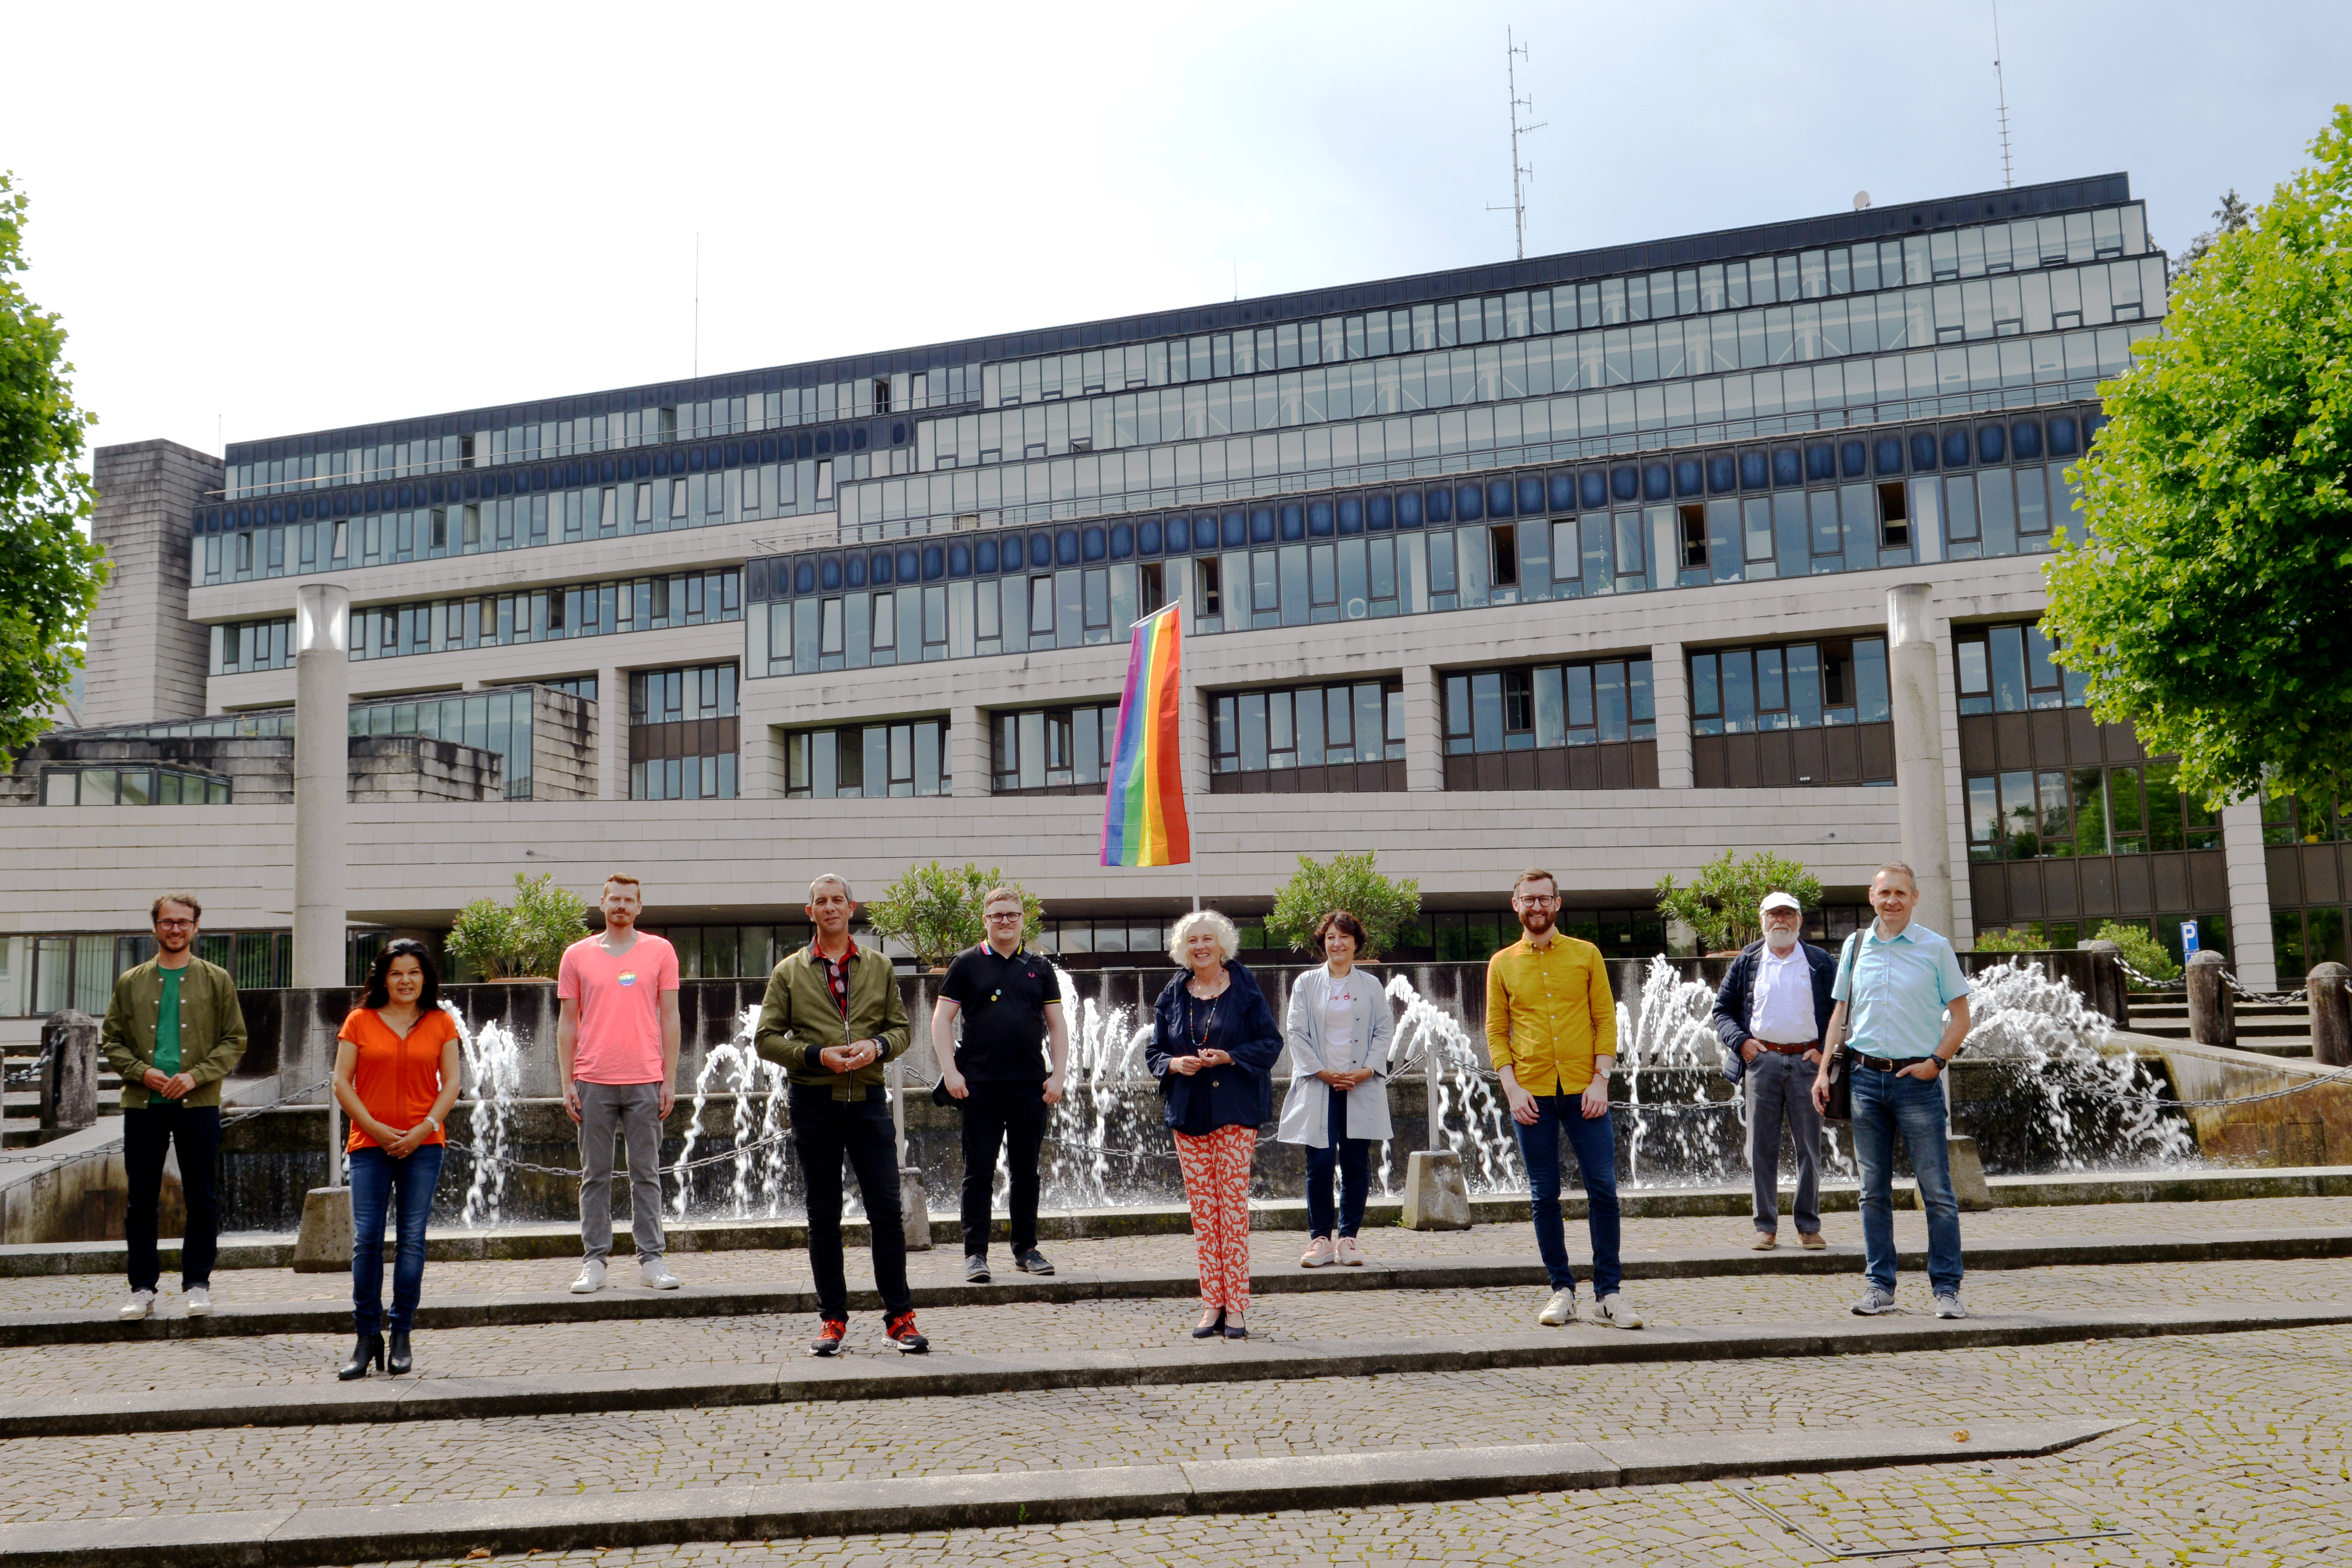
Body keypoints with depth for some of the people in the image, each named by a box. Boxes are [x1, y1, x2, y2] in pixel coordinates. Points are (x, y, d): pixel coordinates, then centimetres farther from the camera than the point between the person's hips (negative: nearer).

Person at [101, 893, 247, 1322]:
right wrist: (141, 1072, -9)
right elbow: (111, 1040, 9)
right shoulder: (131, 982, 11)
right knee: (140, 1199, 4)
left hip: (198, 1103, -1)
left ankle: (197, 1284, 11)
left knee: (202, 1199, 1)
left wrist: (196, 1075, -11)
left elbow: (235, 1041, 3)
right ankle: (143, 1287, 14)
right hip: (143, 1104, 1)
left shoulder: (217, 980, 6)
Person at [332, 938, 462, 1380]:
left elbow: (451, 1083, 4)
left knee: (412, 1239, -1)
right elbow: (342, 1082, 2)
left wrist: (424, 1129, -8)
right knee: (366, 1239, -4)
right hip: (369, 1144, 0)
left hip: (423, 1145, 0)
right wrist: (374, 1128, -7)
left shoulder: (441, 1024, 7)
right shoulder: (360, 1021, 5)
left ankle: (401, 1336, 7)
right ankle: (367, 1338, 4)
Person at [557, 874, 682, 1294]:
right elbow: (567, 1022, 10)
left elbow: (669, 1019, 7)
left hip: (645, 1081, 0)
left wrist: (669, 1080, 1)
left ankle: (652, 1259, 8)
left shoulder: (660, 952, 6)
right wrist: (567, 1082, 3)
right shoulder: (577, 955, 8)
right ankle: (594, 1262, 10)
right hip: (593, 1081, 1)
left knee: (646, 1174, 3)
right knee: (595, 1176, 5)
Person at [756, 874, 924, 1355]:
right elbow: (766, 1038, 2)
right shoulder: (789, 972, 6)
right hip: (814, 1102, -1)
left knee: (887, 1211, -2)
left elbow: (901, 1027, 12)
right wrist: (816, 1055, -13)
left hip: (868, 1099, 1)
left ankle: (899, 1317, 7)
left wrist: (877, 1046, -10)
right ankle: (832, 1319, 15)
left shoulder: (879, 967, 11)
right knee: (823, 1216, 5)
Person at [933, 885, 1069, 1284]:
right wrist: (950, 1071, -8)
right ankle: (975, 1254, 4)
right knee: (979, 1172, -1)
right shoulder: (967, 964, 3)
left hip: (1031, 1086, 3)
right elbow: (942, 1019, 2)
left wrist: (1058, 1074, 2)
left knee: (1026, 1172, 9)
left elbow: (1057, 1024, 12)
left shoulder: (1039, 968, 11)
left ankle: (1026, 1250, 17)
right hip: (981, 1084, -2)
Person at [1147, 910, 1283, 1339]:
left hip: (1234, 1111, -3)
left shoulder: (1245, 989, 0)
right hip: (1188, 1111, 4)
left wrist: (1229, 1057, -16)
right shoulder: (1172, 996, 10)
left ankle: (1236, 1306, 1)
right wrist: (1174, 1063, -9)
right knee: (1201, 1207, 4)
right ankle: (1212, 1304, 9)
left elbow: (1270, 1042, -2)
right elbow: (1153, 1051, 13)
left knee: (1233, 1202, -5)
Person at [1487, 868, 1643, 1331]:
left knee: (1602, 1189, -3)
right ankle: (1562, 1290, 13)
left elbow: (1606, 1020, 4)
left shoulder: (1586, 955, 6)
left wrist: (1601, 1079, -7)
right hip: (1532, 1095, 1)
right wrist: (1512, 1087, -6)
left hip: (1584, 1091, 0)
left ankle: (1609, 1293, 5)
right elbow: (1496, 1031, 7)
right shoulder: (1502, 964, 7)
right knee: (1544, 1196, 4)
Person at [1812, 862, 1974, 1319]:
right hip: (1865, 1076, 3)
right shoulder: (1855, 946, 9)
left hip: (1917, 1080, -3)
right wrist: (1824, 1070, 7)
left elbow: (1960, 1016, 3)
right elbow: (1841, 1011, 15)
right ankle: (1880, 1286, 13)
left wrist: (1935, 1062, -9)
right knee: (1874, 1190, 7)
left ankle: (1946, 1289, 6)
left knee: (1937, 1191, -2)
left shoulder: (1934, 948, 1)